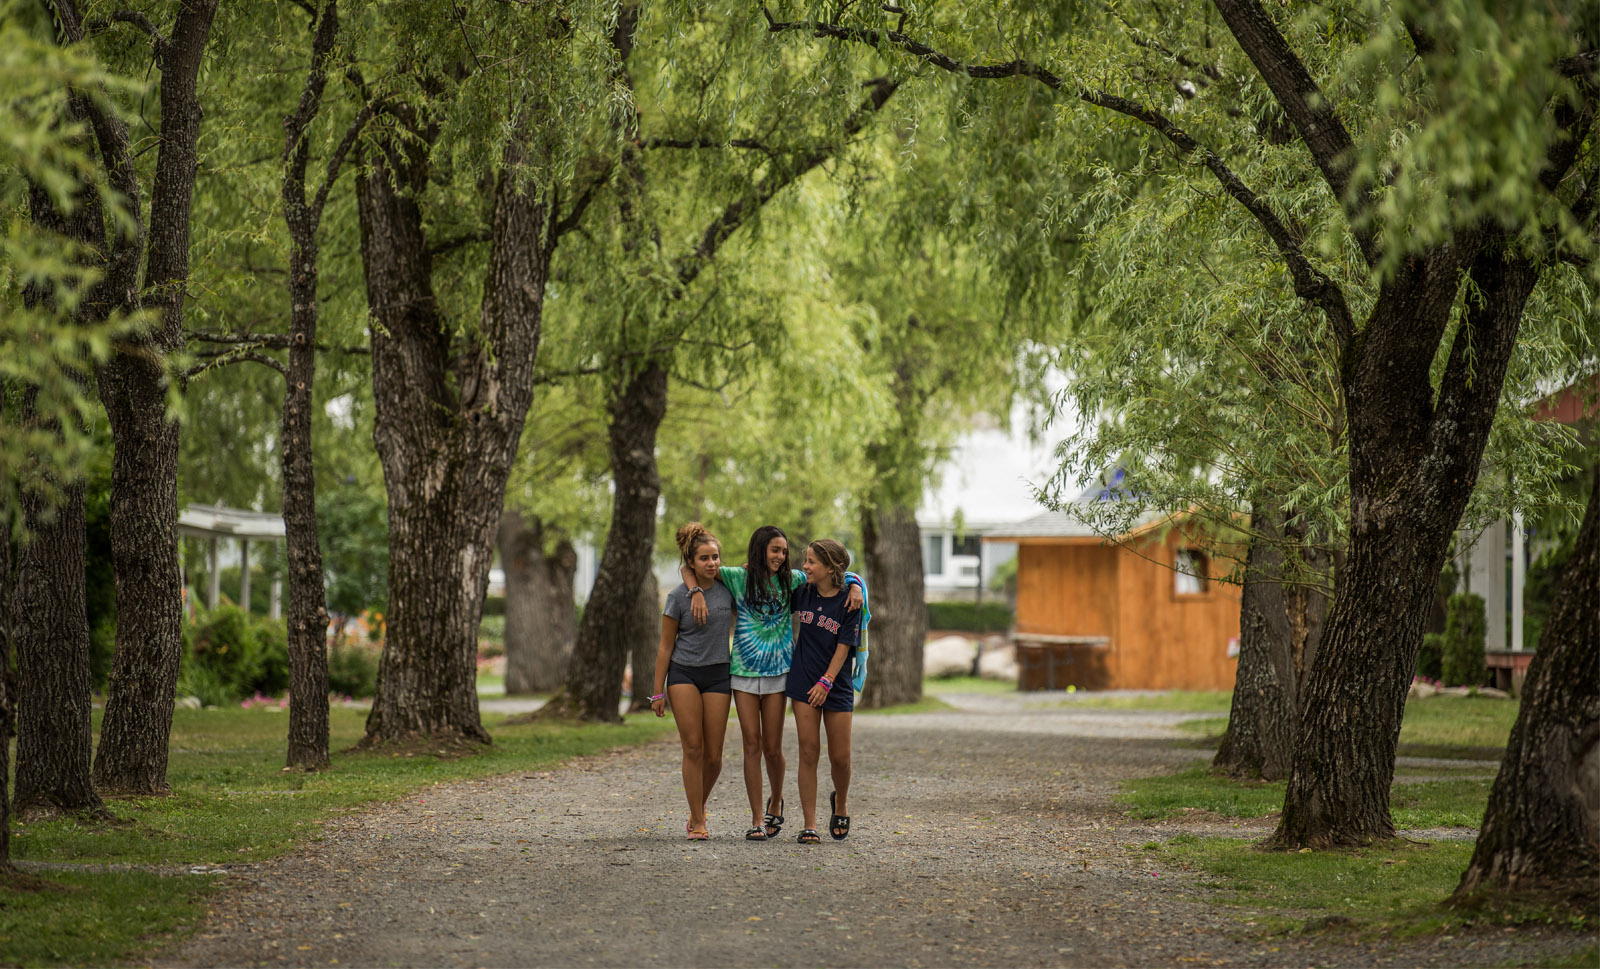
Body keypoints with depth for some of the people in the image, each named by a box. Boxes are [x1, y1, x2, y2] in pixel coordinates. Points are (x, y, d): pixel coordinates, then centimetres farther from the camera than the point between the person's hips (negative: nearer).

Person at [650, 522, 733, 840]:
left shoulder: (728, 589, 2)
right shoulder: (678, 596, -4)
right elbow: (665, 646, 0)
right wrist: (658, 692, -1)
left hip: (718, 674, 2)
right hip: (683, 673, -2)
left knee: (713, 755, 0)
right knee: (693, 748, -9)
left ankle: (699, 806, 26)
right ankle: (697, 822, -3)